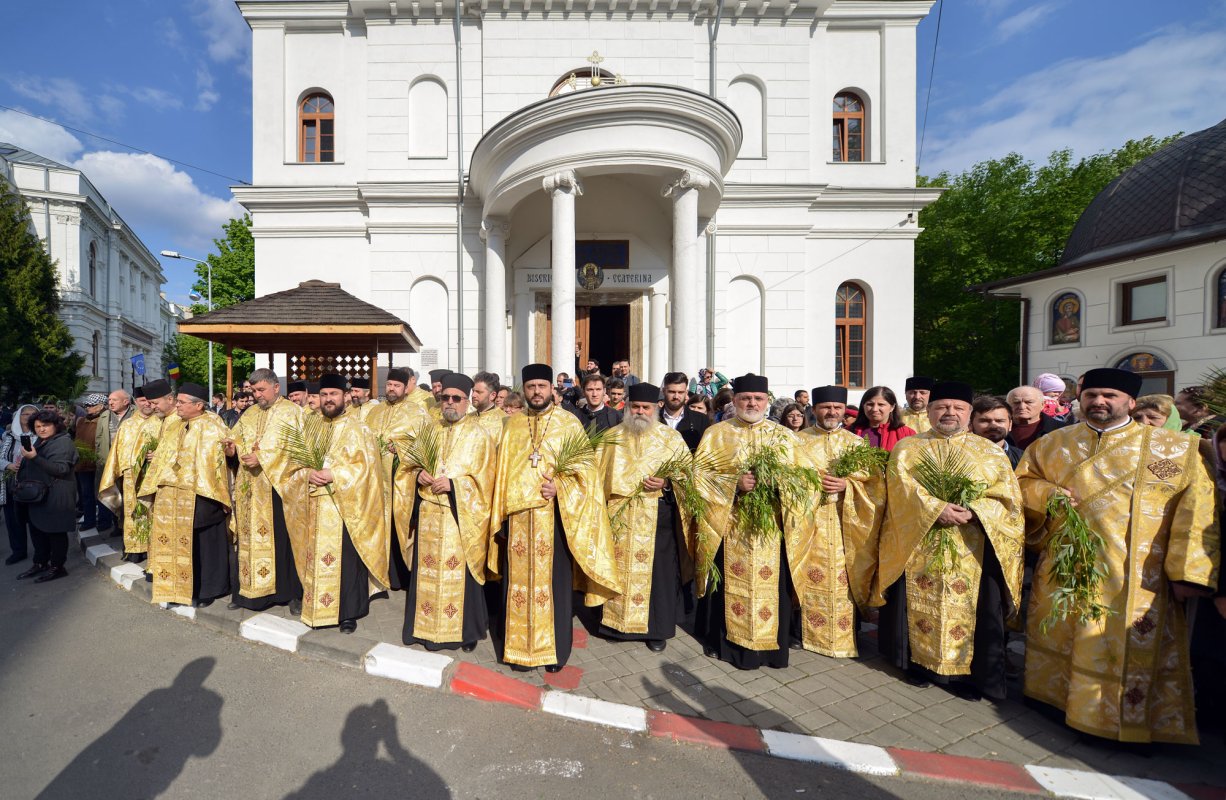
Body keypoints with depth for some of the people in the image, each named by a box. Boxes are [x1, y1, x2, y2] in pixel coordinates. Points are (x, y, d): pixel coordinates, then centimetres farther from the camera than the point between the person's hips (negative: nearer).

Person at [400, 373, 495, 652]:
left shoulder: (479, 434, -3)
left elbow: (483, 478, -6)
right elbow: (411, 463, 17)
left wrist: (452, 484, -18)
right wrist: (418, 474, -5)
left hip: (461, 515, -4)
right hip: (428, 514, 5)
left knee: (459, 573, 1)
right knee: (427, 570, 10)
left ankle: (466, 631, 18)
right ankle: (427, 628, 28)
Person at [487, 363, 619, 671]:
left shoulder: (569, 423, -2)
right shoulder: (512, 424, 8)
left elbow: (585, 468, -4)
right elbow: (502, 472, 11)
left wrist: (559, 487, -20)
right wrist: (500, 515, 7)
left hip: (554, 516, -3)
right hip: (518, 517, 3)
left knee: (554, 581, 6)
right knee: (520, 581, 11)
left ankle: (555, 649, 24)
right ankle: (520, 645, 28)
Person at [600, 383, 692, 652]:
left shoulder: (671, 438, 1)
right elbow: (602, 474, 10)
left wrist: (666, 483, -17)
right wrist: (600, 506, 1)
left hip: (657, 516, -2)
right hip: (619, 516, 2)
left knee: (657, 569, 4)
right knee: (619, 567, 9)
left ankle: (657, 629, 21)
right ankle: (618, 620, 28)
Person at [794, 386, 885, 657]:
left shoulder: (857, 443, 10)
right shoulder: (799, 441, 4)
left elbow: (874, 482, 4)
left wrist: (847, 485, -14)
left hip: (846, 525, 2)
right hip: (810, 525, -1)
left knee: (844, 580, 2)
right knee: (811, 579, 1)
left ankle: (845, 634, 20)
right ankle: (805, 629, 18)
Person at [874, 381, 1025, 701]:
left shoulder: (990, 451, 9)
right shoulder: (906, 448, 5)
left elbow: (1007, 496, 0)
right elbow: (902, 488, -7)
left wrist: (973, 511, -17)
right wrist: (936, 508, -22)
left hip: (972, 551, 1)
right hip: (917, 548, 0)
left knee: (970, 610, 5)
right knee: (920, 608, 7)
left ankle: (968, 672, 22)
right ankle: (919, 661, 23)